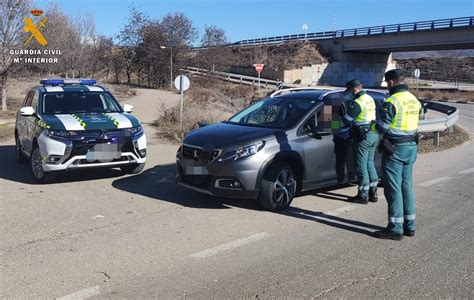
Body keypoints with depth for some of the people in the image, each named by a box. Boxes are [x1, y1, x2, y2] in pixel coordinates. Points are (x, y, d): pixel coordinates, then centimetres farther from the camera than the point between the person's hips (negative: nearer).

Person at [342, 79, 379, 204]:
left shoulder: (357, 103, -17)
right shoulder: (370, 99, 11)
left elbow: (346, 119, -13)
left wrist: (342, 114, 7)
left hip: (364, 136, -9)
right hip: (374, 134, 9)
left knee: (361, 166, -1)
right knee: (370, 163, 16)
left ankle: (363, 196, 5)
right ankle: (373, 193, 21)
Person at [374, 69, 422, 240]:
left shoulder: (392, 101, -17)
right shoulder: (414, 100, 9)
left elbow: (382, 127, -16)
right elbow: (412, 122, 11)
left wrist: (374, 124, 4)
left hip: (395, 149, -8)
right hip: (411, 147, 8)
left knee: (394, 189, -2)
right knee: (407, 186, 15)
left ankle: (395, 229, 4)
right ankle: (409, 226, 22)